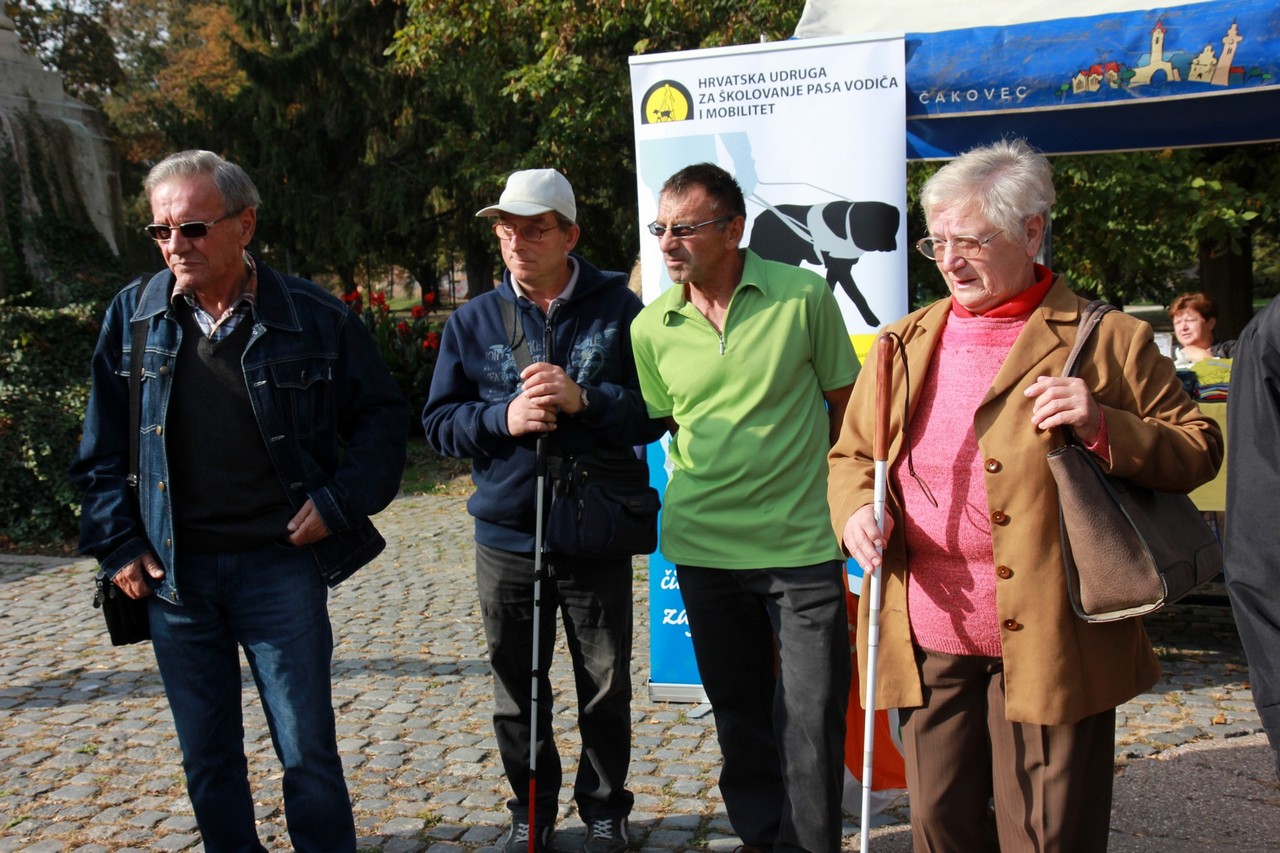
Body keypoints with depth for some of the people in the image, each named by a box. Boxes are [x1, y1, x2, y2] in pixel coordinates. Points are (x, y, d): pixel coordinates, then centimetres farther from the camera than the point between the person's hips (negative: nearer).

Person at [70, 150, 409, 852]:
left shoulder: (313, 317, -5)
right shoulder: (132, 315, 3)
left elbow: (382, 415, 3)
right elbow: (101, 447, 9)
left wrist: (340, 502, -7)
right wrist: (116, 541, 3)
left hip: (281, 565, -3)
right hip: (172, 572, 3)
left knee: (309, 753, 5)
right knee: (207, 762, 15)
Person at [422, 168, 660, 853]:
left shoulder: (618, 309, -2)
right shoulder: (473, 321, 5)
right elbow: (440, 422, 3)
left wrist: (584, 400, -21)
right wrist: (503, 418, -15)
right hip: (507, 537, 2)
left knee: (606, 688, 10)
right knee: (517, 692, 13)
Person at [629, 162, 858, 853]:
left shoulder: (803, 296, -7)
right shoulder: (651, 328, 0)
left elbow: (845, 404, 3)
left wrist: (833, 493, 2)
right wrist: (709, 478, 8)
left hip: (803, 543, -3)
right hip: (703, 544, 3)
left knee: (813, 715, 2)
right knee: (738, 711, 16)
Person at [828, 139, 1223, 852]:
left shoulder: (1108, 340, -3)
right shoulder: (905, 343, 10)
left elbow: (1198, 449, -1)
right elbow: (853, 453, 17)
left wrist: (1103, 427, -19)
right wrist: (856, 509, -5)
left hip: (1047, 640, -4)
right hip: (927, 639, 4)